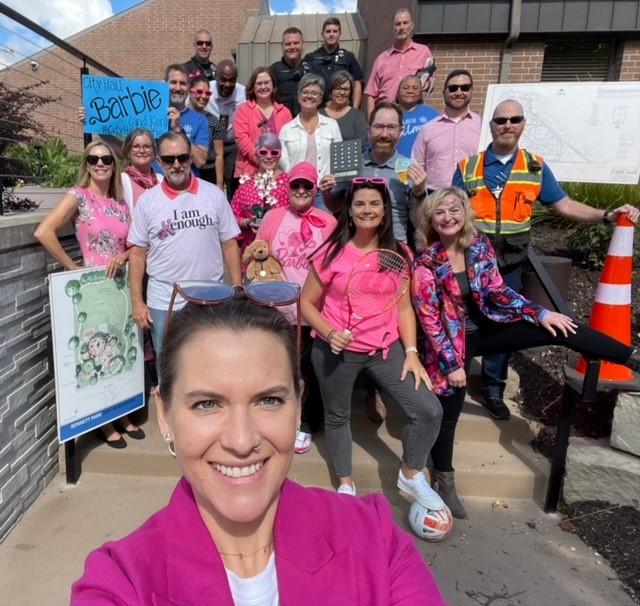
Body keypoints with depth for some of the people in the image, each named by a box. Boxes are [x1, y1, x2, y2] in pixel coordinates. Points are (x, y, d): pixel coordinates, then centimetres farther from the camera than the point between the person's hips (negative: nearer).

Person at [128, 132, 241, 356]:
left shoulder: (214, 195, 1)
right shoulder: (147, 201, 0)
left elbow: (229, 244, 4)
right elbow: (137, 252, 3)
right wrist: (137, 301, -1)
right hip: (164, 303, 0)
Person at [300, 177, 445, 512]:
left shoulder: (398, 255, 1)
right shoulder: (332, 253, -9)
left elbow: (404, 307, 4)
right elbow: (306, 303, -4)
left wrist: (411, 352, -5)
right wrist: (329, 333, -20)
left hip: (386, 347, 2)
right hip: (337, 350, -2)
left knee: (429, 411, -7)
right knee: (338, 416, 15)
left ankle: (411, 475, 21)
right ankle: (346, 483, 41)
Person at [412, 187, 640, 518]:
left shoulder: (480, 245, -5)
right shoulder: (426, 263, -19)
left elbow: (498, 290, 1)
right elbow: (429, 319, -17)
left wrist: (540, 313, -7)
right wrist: (451, 364, -16)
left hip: (486, 327, 4)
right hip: (452, 341, -4)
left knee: (557, 327, -8)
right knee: (448, 413, 5)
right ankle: (444, 483, 24)